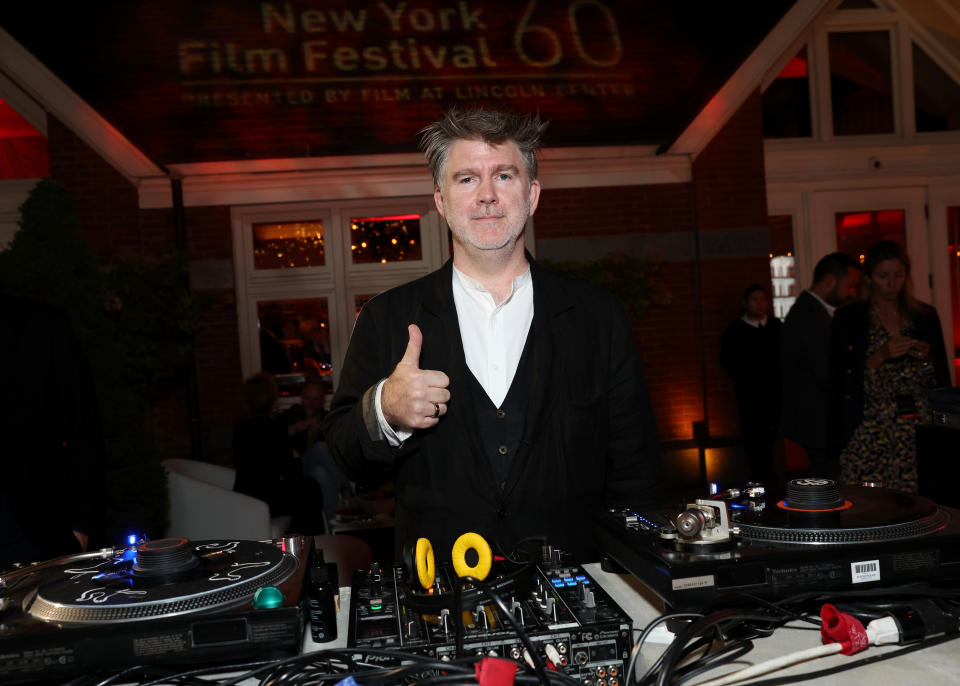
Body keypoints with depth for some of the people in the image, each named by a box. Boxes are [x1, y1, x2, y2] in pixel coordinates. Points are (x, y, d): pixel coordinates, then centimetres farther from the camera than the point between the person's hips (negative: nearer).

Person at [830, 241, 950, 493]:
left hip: (920, 429, 3)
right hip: (869, 432, -2)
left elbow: (941, 379, 15)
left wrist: (926, 358, -5)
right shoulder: (849, 319, 2)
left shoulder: (925, 316, 12)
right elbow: (841, 381, -3)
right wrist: (879, 356, -14)